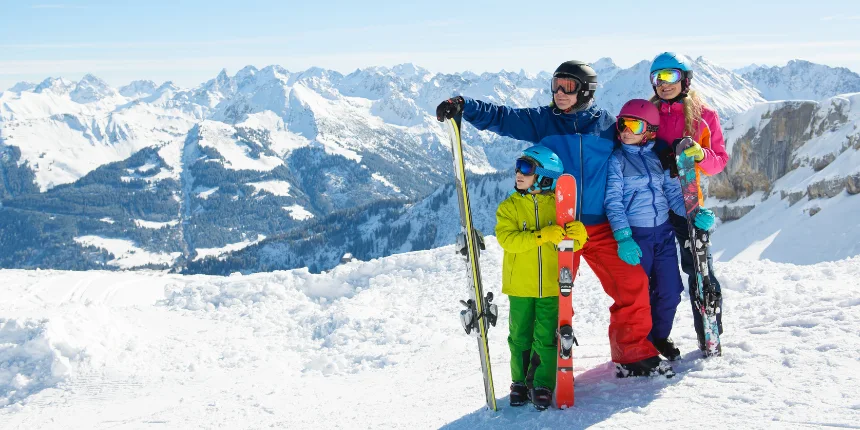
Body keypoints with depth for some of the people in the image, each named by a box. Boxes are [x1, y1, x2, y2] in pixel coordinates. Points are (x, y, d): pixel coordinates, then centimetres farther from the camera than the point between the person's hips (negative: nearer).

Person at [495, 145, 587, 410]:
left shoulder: (558, 206, 1)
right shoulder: (509, 207, -1)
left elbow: (572, 243, 2)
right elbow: (506, 238, -17)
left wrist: (578, 235, -23)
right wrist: (541, 236, -28)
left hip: (551, 285, 0)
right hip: (520, 285, 1)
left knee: (546, 337, 1)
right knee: (520, 336, 9)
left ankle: (543, 384, 11)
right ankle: (521, 381, 22)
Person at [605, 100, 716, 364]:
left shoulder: (659, 158, 9)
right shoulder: (616, 159, -3)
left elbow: (673, 193, 8)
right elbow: (613, 202, -8)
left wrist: (695, 214, -10)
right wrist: (623, 238, -19)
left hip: (663, 232, 4)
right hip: (635, 234, -4)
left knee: (669, 292, 6)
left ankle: (660, 338, 28)